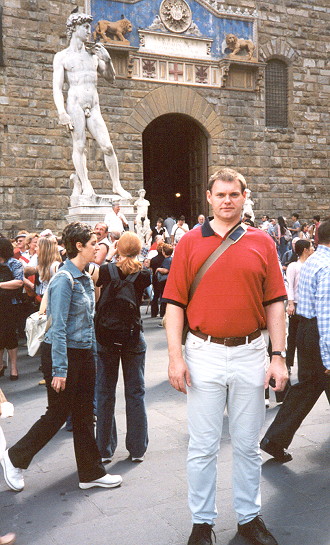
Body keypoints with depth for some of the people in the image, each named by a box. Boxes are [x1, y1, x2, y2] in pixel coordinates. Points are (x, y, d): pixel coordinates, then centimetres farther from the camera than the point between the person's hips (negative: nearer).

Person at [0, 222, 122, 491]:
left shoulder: (85, 278, 9)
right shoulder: (64, 279, -18)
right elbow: (58, 327, -21)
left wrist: (91, 353, 18)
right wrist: (59, 370, -22)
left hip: (84, 353, 8)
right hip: (64, 354, -8)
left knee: (84, 415, 12)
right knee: (58, 414, 4)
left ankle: (92, 472, 22)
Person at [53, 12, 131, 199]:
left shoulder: (94, 54, 18)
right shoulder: (62, 57, 7)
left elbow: (111, 78, 23)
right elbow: (57, 88, 0)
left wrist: (107, 59, 5)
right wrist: (61, 112, -15)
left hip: (94, 107, 3)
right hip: (74, 103, -3)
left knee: (107, 146, -6)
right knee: (79, 145, -11)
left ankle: (117, 185, 1)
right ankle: (85, 184, -7)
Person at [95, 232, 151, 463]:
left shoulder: (106, 271, -10)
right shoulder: (144, 274, -7)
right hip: (133, 339, 0)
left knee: (105, 392, 10)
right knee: (136, 392, 10)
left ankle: (105, 449, 17)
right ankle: (137, 449, 16)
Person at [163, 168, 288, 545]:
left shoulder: (261, 243, 4)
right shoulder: (189, 243, 0)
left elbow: (274, 303, 4)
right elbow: (175, 304, -1)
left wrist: (279, 356, -1)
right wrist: (175, 355, -8)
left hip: (251, 354, 1)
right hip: (205, 354, -1)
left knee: (247, 445, 15)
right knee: (203, 447, 9)